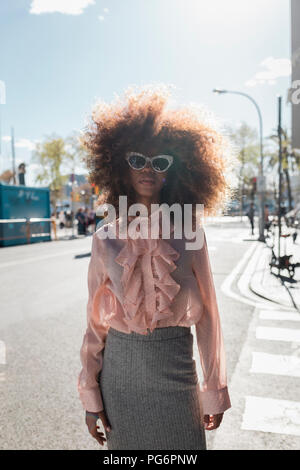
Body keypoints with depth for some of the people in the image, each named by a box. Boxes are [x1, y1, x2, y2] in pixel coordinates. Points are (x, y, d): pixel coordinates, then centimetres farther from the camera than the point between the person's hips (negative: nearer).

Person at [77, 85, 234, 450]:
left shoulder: (189, 237, -5)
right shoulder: (105, 239, -4)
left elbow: (207, 317, -1)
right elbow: (95, 322, -1)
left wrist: (214, 392, 3)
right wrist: (90, 396, 0)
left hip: (176, 375, 0)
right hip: (120, 372, 1)